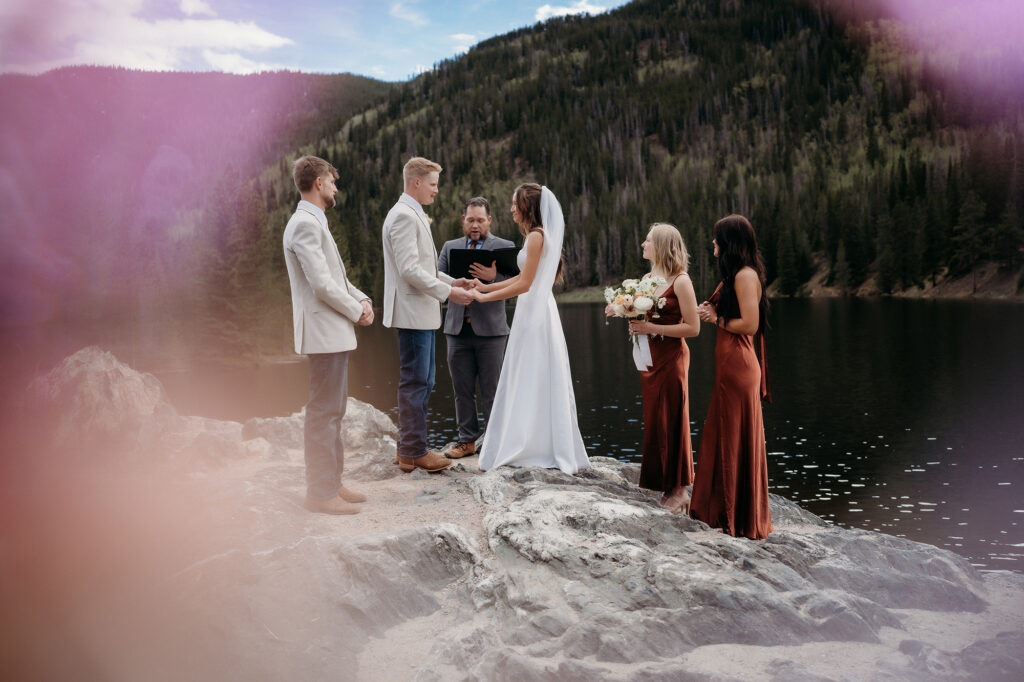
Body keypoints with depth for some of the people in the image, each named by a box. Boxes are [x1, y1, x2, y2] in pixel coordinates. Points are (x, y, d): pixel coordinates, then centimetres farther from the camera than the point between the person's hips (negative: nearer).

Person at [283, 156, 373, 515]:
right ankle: (321, 493, 1)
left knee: (333, 411, 15)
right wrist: (356, 311, -9)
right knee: (323, 413, -6)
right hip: (324, 333, -11)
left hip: (334, 332, 11)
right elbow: (322, 285, -22)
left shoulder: (314, 222, 19)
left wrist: (362, 299, 6)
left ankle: (331, 482, 24)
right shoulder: (305, 224, -15)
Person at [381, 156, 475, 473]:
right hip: (412, 312, -11)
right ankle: (413, 452, 5)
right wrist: (447, 292, -16)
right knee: (414, 382, -4)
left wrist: (451, 281, 14)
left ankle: (409, 447, 23)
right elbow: (409, 270, -22)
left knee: (422, 382, 15)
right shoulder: (403, 216, -14)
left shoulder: (415, 215, 19)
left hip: (422, 313, 11)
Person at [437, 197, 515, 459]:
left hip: (490, 330, -3)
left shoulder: (505, 247, 4)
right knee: (462, 390, 8)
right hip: (458, 329, 3)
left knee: (491, 391, 2)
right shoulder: (449, 247, 15)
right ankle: (467, 440, 18)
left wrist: (493, 277, -26)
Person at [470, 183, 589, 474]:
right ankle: (533, 444, 18)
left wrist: (484, 297, -11)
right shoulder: (536, 235, 15)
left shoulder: (536, 236, -14)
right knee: (531, 382, 12)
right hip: (533, 311, 9)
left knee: (533, 380, -3)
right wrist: (486, 286, 18)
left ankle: (535, 448, 5)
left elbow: (524, 284, -18)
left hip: (535, 314, -9)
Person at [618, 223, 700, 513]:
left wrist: (652, 328, -19)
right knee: (654, 422, 9)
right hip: (649, 357, 8)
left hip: (671, 358, -8)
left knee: (671, 422, -1)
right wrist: (634, 321, 0)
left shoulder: (680, 281, -11)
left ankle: (679, 490, 10)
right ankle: (667, 487, 19)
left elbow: (693, 328, -14)